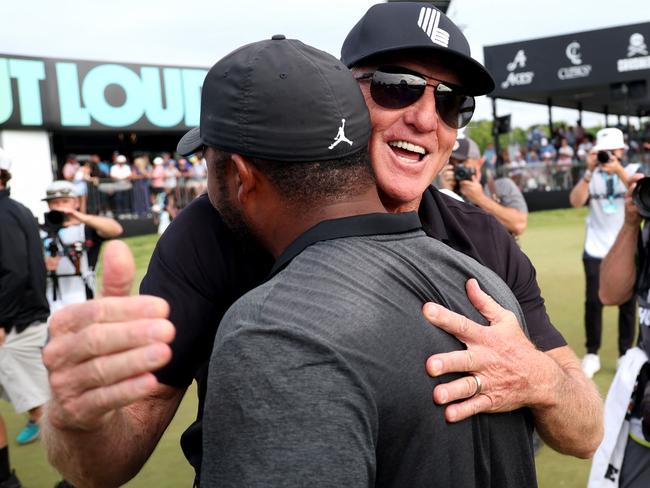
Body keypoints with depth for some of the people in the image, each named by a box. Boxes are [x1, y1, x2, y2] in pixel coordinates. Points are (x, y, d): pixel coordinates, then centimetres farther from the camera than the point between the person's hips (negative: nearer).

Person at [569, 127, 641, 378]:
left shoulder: (634, 171, -1)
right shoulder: (591, 175, 3)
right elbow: (575, 201, -13)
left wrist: (619, 171, -30)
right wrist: (590, 171, -22)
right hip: (596, 251, 1)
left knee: (627, 304, 4)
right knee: (593, 302, -3)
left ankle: (626, 356, 17)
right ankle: (591, 354, 10)